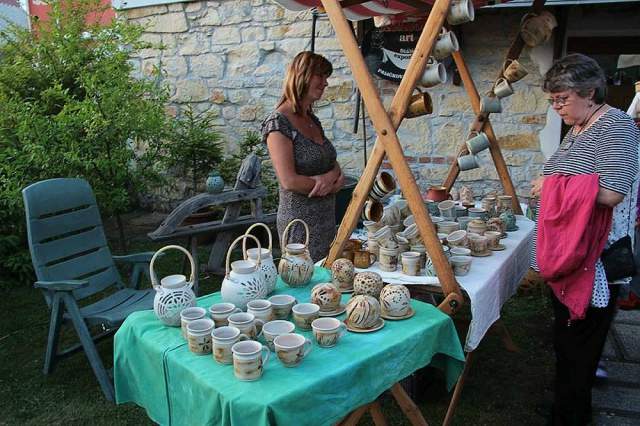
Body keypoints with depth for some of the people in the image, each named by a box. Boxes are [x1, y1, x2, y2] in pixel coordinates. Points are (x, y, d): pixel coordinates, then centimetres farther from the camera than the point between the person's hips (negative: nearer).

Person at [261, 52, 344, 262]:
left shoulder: (312, 119, 10)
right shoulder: (278, 123, -15)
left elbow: (332, 162, 14)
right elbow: (289, 181, -21)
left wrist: (335, 175, -10)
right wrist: (329, 183, -10)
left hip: (327, 219, 8)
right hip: (300, 221, -8)